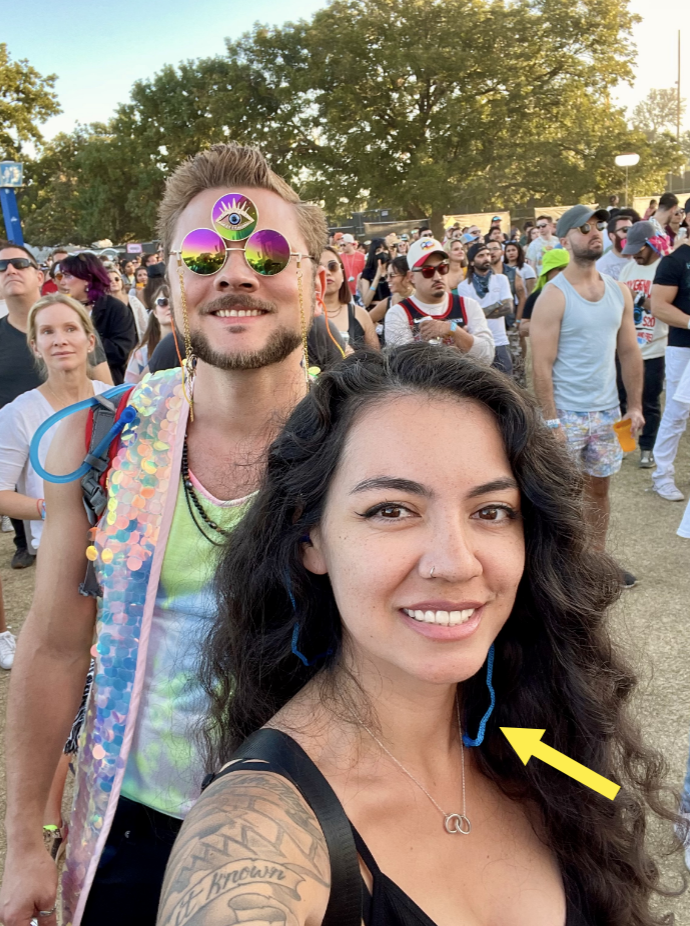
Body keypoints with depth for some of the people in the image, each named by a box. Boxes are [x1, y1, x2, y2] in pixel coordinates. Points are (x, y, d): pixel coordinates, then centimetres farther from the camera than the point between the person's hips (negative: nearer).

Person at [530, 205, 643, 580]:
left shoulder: (619, 291, 4)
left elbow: (629, 352, 9)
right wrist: (551, 421, -17)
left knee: (598, 486, 16)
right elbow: (542, 366, -15)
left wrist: (635, 405, 6)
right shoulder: (553, 296, -13)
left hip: (607, 411, 6)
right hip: (566, 413, -5)